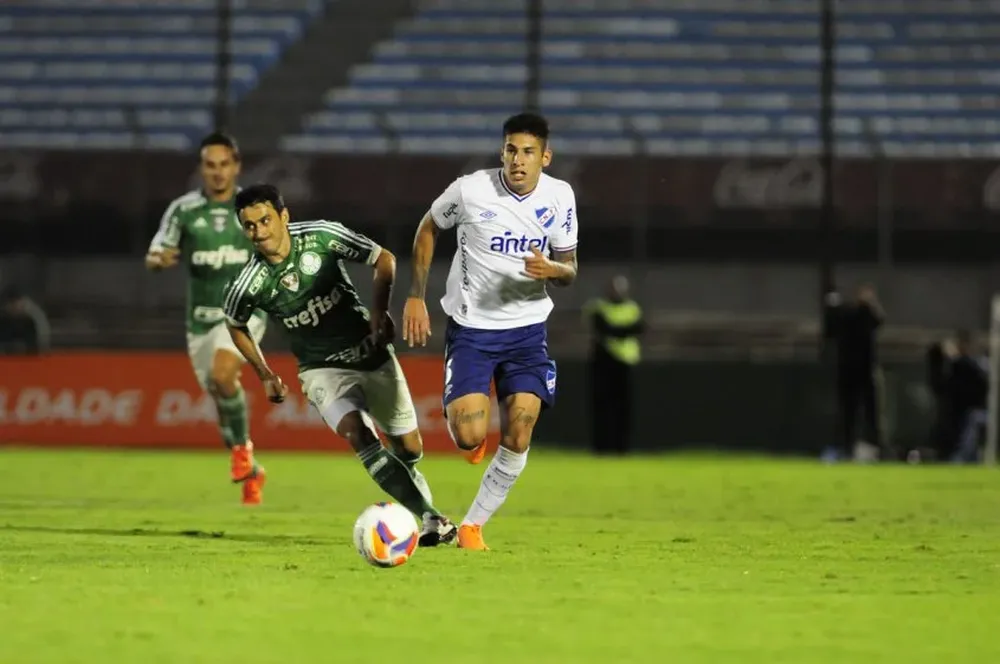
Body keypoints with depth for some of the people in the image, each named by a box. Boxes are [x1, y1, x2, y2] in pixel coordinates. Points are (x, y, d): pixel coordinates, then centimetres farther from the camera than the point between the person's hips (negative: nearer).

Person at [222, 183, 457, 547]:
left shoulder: (322, 236, -17)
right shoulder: (249, 284, -16)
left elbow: (384, 259, -4)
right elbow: (236, 326, 7)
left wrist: (380, 310, -16)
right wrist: (265, 376, 7)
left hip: (371, 353, 1)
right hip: (324, 370, -1)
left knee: (409, 449, 7)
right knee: (357, 434, -28)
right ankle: (431, 516, -28)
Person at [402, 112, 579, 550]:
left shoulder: (559, 197, -5)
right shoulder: (471, 190, -14)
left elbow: (569, 269, 5)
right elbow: (428, 229, 4)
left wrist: (551, 270, -20)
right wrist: (415, 297, 0)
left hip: (526, 330, 3)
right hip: (470, 328, -3)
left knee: (518, 438, -8)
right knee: (470, 436, -17)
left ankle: (473, 526, 11)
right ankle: (462, 424, 23)